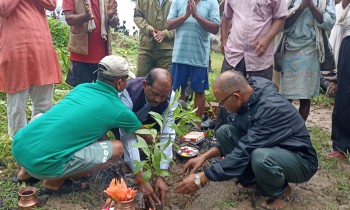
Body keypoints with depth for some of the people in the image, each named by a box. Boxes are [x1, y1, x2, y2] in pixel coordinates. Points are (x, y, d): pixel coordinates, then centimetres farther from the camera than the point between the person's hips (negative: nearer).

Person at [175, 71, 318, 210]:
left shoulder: (270, 109, -33)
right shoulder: (247, 98, -9)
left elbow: (244, 152, -34)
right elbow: (232, 136, 4)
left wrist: (201, 179, -30)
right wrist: (204, 156, -6)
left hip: (299, 160, -7)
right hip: (269, 148, 7)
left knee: (260, 157, -39)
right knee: (224, 132, -9)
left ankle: (282, 191, -5)